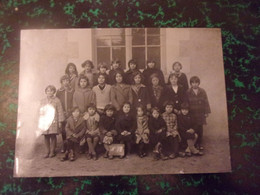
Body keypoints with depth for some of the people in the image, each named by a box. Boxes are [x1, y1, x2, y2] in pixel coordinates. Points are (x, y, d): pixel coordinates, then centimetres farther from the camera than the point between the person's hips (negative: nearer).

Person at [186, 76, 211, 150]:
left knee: (200, 128, 6)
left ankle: (200, 143, 18)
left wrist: (206, 112, 1)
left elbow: (206, 102, 4)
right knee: (194, 129, -3)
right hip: (192, 114, -2)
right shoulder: (188, 92, -1)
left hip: (201, 113, 2)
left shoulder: (202, 91, 3)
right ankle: (195, 144, 10)